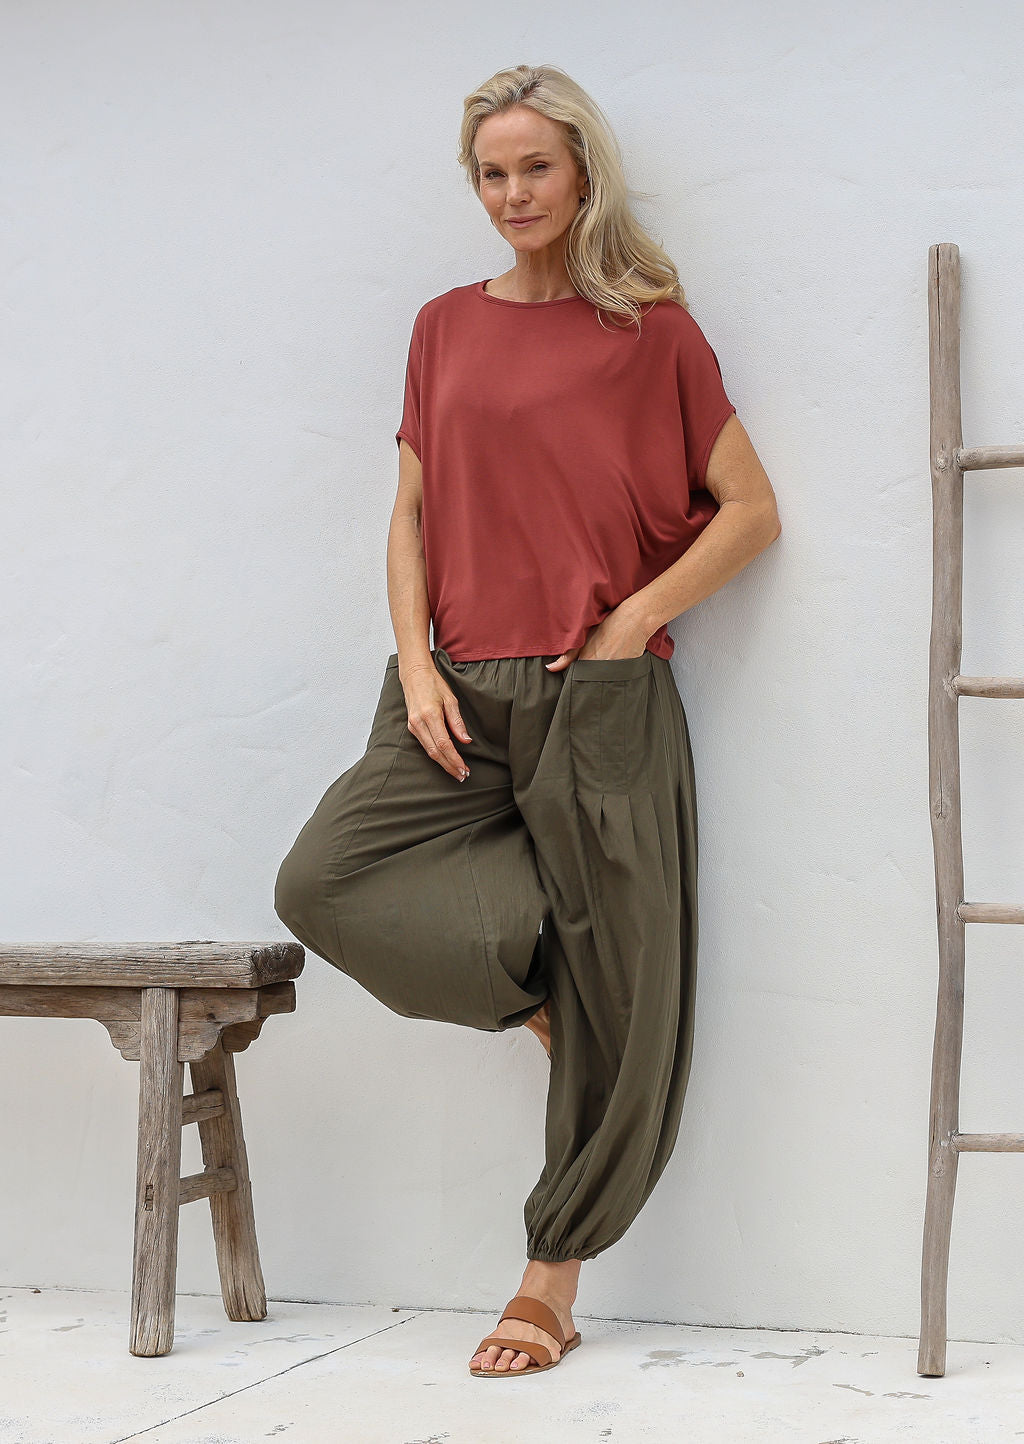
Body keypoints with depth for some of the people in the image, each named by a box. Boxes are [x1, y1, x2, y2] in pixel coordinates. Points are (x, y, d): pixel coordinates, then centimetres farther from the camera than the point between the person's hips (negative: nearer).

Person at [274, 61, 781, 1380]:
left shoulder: (649, 327, 4)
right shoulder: (447, 327, 15)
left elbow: (750, 510, 2)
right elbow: (411, 514, 12)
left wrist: (633, 621, -9)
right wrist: (417, 665, -2)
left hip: (601, 699, -3)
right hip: (462, 692, 4)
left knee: (605, 992, -3)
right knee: (324, 884, -17)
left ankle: (554, 1278, 10)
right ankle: (542, 979, 6)